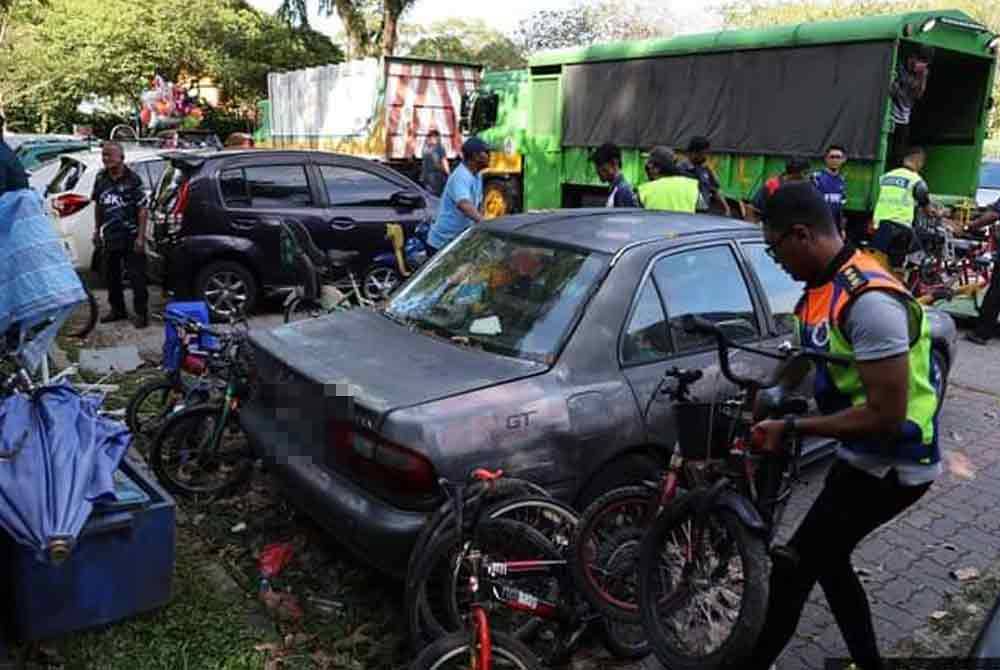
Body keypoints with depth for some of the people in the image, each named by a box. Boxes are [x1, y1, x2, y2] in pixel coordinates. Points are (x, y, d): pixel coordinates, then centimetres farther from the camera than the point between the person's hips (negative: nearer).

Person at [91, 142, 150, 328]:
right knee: (111, 275, 14)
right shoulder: (101, 179, 8)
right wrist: (97, 230, 15)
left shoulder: (133, 179, -9)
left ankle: (141, 313, 3)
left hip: (130, 237, -6)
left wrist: (140, 237, -14)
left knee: (136, 276, -4)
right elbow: (98, 205, 18)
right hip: (109, 237, 6)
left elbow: (142, 210, -10)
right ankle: (117, 310, 27)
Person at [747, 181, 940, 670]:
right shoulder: (823, 284, 1)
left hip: (892, 464, -10)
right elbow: (809, 355, 19)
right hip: (861, 455, 10)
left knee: (792, 568, -4)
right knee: (826, 559, 21)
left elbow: (886, 415, -28)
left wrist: (791, 428, -22)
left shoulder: (869, 300, -28)